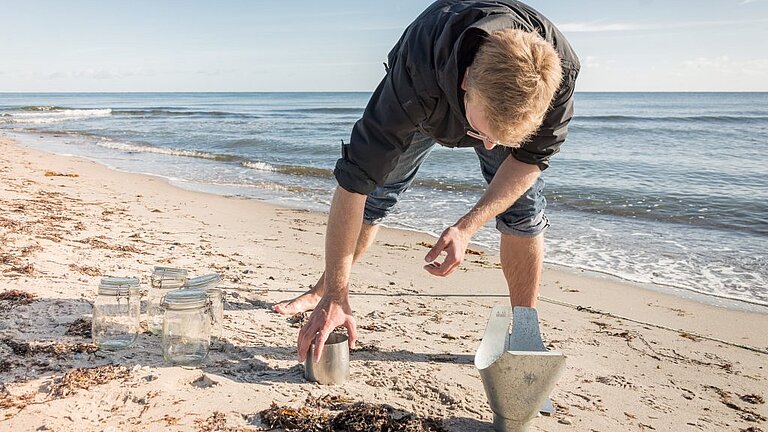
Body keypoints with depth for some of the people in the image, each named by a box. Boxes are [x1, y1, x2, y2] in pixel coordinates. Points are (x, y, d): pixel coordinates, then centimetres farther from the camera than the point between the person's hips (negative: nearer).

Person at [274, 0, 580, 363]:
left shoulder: (559, 72, -41)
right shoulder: (418, 71, -48)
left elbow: (532, 157, -23)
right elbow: (355, 179, -45)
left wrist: (468, 226, -36)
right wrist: (335, 297, -43)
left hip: (512, 104, 1)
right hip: (422, 105, -1)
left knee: (524, 211, -14)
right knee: (372, 198, 1)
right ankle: (324, 290, 26)